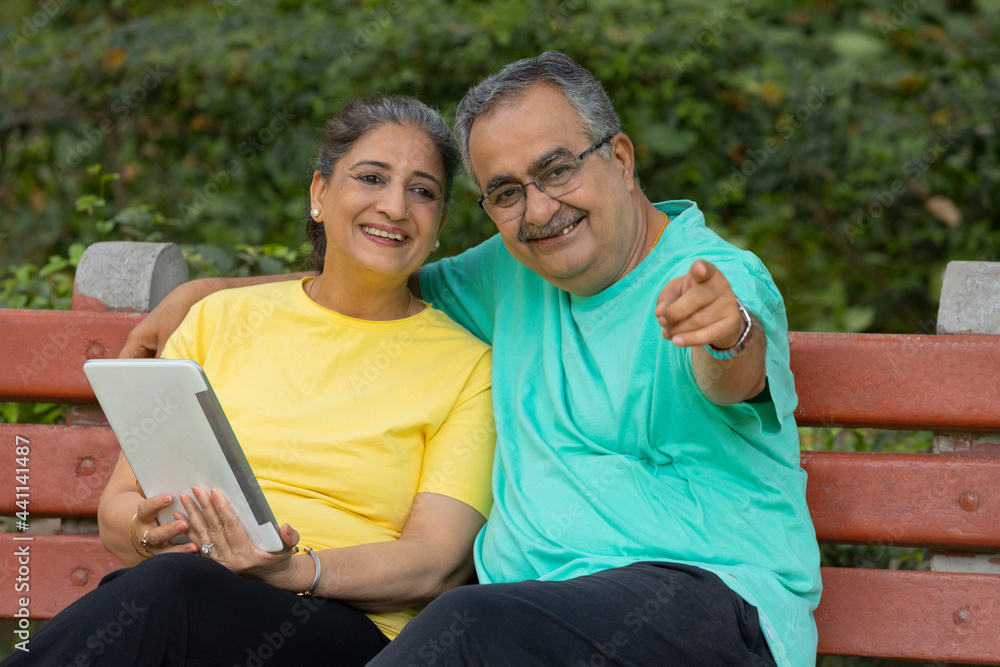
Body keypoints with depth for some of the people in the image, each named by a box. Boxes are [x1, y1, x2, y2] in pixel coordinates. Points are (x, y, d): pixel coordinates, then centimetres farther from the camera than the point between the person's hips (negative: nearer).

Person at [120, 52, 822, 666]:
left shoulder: (723, 275, -5)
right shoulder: (515, 274, 18)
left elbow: (731, 380, -29)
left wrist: (728, 330, -53)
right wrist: (203, 292, 28)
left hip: (706, 594, -6)